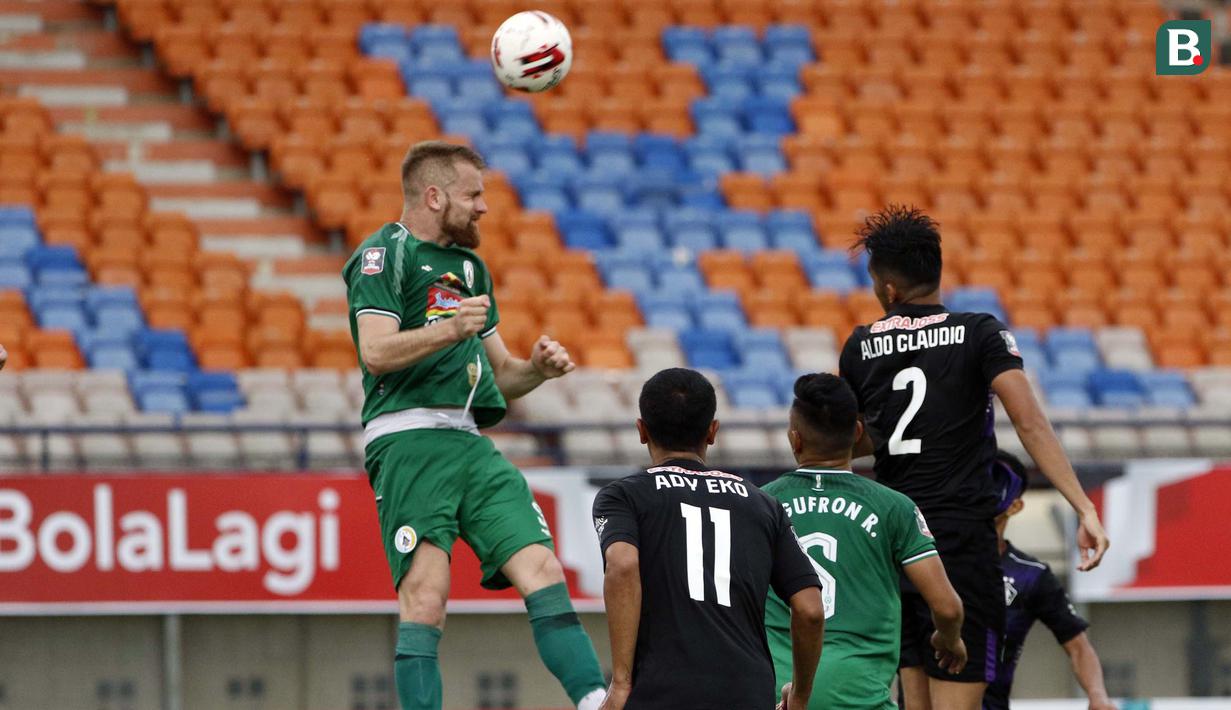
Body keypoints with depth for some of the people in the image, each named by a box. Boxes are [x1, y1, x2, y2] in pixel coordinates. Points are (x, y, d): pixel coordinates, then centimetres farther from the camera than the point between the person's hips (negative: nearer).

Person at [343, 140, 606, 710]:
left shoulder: (470, 267, 26)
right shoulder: (382, 256, 0)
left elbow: (498, 374, 30)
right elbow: (376, 352, -15)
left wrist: (536, 369, 8)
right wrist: (449, 330, -28)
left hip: (470, 444, 7)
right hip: (408, 438, -7)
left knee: (542, 571, -7)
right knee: (425, 594, -17)